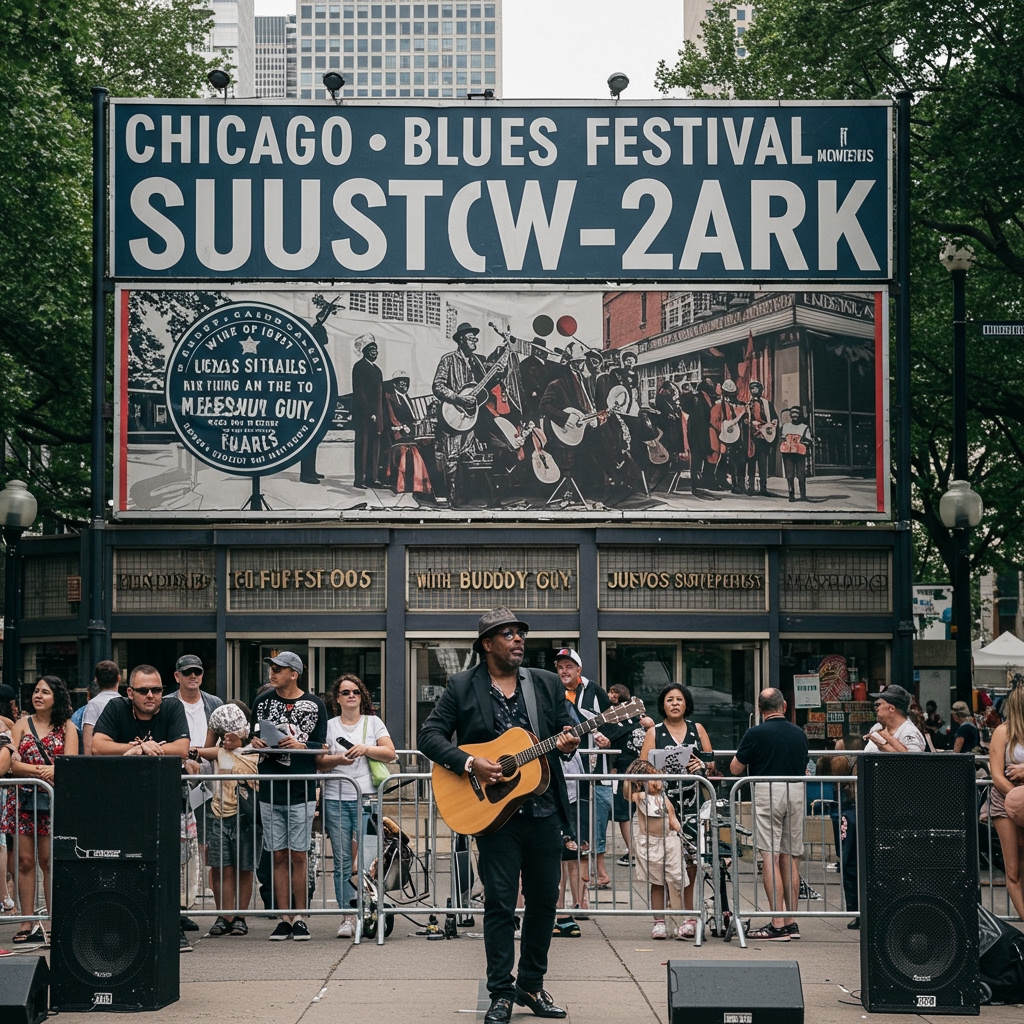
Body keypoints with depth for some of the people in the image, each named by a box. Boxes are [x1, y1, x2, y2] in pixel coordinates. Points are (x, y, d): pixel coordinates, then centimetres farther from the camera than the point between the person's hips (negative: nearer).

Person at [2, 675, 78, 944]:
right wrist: (40, 771, -14)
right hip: (23, 799, 2)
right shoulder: (22, 724, 11)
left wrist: (51, 771, -23)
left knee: (49, 860, -3)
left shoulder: (67, 728, 7)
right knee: (25, 860, 1)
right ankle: (27, 923, 4)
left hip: (53, 801, -2)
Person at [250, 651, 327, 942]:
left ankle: (299, 918, 5)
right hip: (270, 789, 3)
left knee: (298, 855, -2)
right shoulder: (263, 702, 9)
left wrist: (300, 745, -17)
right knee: (279, 855, 4)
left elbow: (321, 746, 1)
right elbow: (253, 736, 16)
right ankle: (284, 918, 8)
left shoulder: (314, 705, 1)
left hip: (301, 790, -3)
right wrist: (256, 742, -6)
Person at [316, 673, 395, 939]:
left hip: (366, 798, -1)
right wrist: (337, 759, -11)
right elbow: (319, 762, 8)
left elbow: (390, 753, 5)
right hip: (336, 799, 1)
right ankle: (347, 917, 1)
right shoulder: (329, 726, 13)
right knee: (342, 863, -1)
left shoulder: (373, 722, 13)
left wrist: (366, 749, -10)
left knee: (368, 860, -9)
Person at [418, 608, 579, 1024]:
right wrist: (470, 763, -17)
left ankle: (531, 985, 22)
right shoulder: (461, 687, 1)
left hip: (544, 810, 4)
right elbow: (430, 736, -3)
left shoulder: (547, 684, 11)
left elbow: (565, 731, 14)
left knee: (544, 900, 8)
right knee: (500, 904, -3)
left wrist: (567, 744, -10)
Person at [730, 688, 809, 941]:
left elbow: (735, 769, -1)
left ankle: (778, 924, -10)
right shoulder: (799, 734, 8)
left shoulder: (755, 734, -7)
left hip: (768, 791, -5)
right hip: (796, 791, 5)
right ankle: (791, 922, 11)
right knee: (790, 858, 10)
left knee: (770, 857, -5)